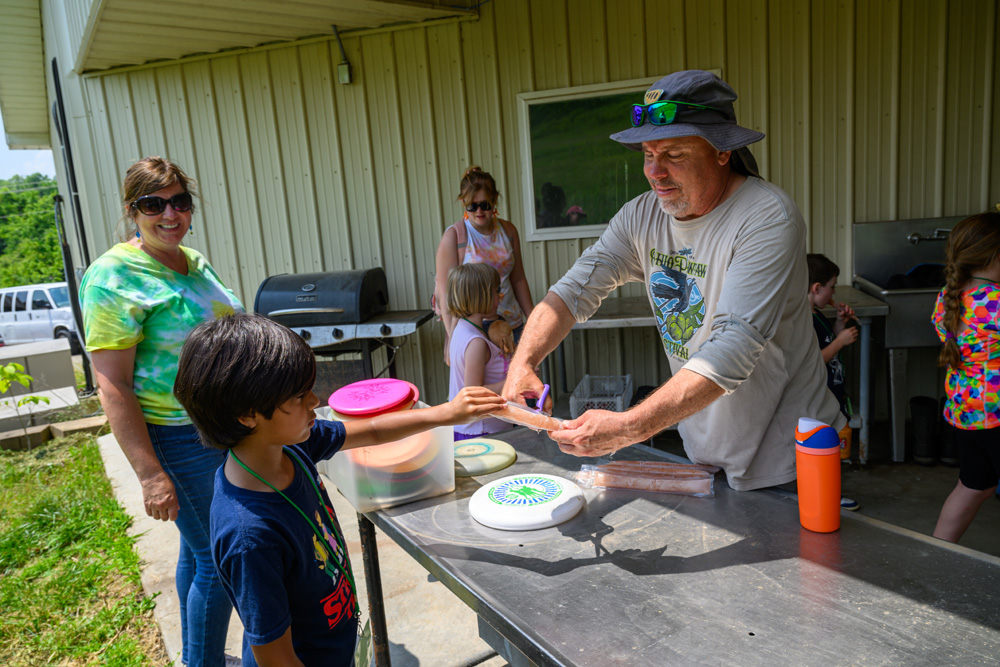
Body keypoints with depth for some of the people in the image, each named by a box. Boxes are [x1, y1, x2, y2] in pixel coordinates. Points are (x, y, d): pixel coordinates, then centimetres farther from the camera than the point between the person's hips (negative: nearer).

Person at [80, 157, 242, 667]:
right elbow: (112, 386, -19)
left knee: (198, 548, 21)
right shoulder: (115, 275, -16)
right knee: (215, 559, 0)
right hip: (178, 440, -8)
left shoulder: (194, 262, 8)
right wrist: (149, 474, -22)